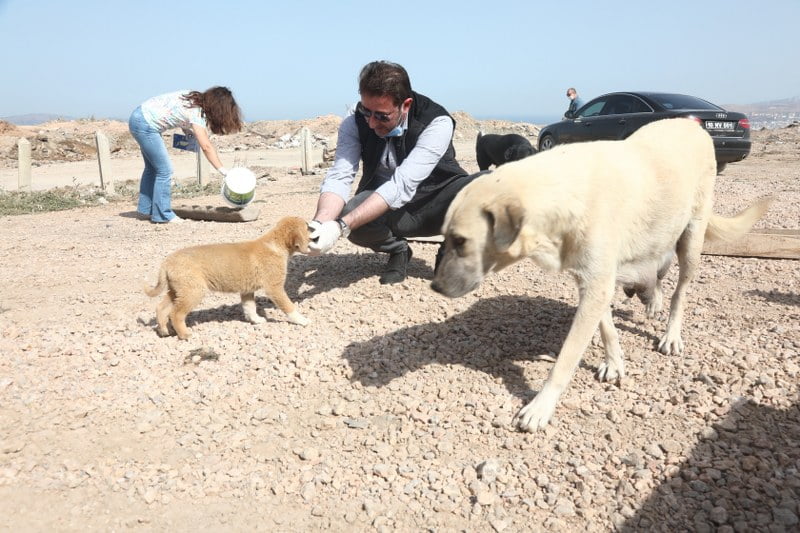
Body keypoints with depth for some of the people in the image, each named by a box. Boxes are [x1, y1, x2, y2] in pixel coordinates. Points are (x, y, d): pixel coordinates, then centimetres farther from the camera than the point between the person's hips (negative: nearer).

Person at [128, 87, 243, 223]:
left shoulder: (196, 99, 3)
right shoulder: (196, 112, -21)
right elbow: (206, 147, -26)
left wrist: (187, 130, 1)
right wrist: (223, 171, -28)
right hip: (145, 124, -10)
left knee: (152, 167, 19)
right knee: (164, 170, -5)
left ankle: (145, 210, 29)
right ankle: (163, 215, 4)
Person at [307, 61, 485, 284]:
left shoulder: (437, 123, -26)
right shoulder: (354, 124, -14)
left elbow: (402, 185, -36)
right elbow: (338, 177, -22)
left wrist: (340, 226, -45)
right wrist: (320, 224, -44)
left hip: (435, 204, -1)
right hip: (384, 211, 2)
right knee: (350, 213, -33)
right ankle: (397, 250, 1)